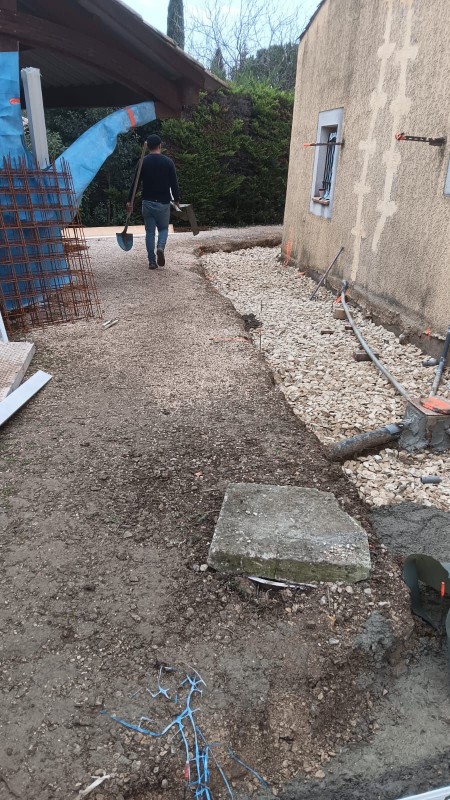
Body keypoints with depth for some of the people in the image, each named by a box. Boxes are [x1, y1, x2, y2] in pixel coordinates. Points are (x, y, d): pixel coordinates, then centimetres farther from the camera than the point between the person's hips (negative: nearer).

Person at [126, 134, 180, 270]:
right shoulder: (168, 162, -2)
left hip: (147, 202, 1)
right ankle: (160, 247, -17)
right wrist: (176, 200, 8)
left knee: (149, 231, 9)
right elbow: (174, 183, -2)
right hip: (163, 202, -1)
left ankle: (152, 261, 5)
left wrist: (129, 200, 6)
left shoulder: (143, 162, 0)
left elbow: (135, 182, 0)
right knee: (163, 228, 15)